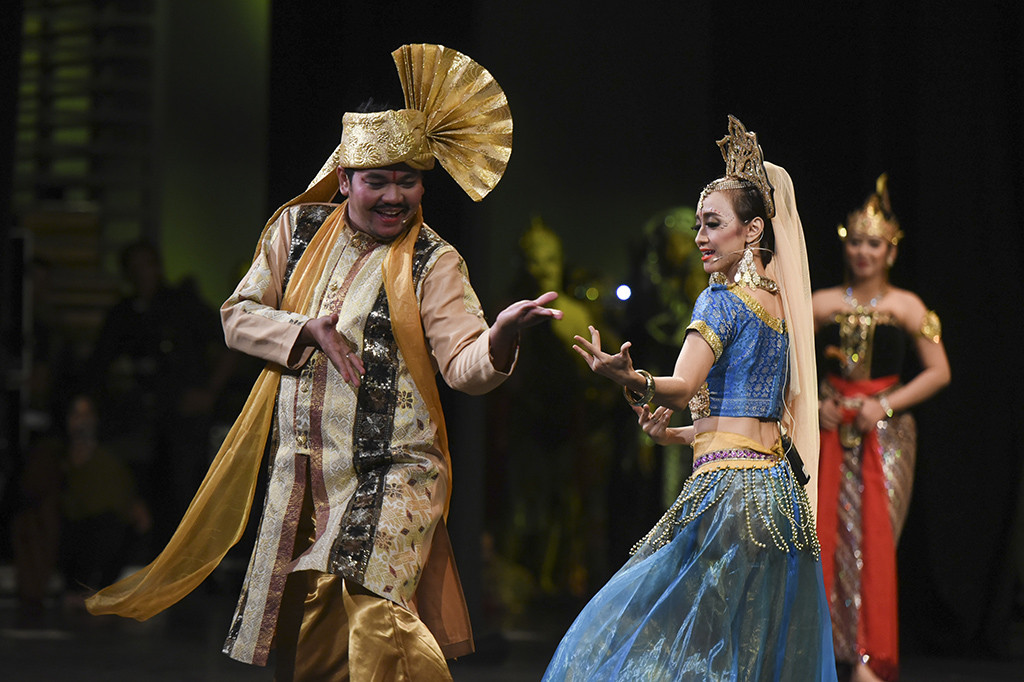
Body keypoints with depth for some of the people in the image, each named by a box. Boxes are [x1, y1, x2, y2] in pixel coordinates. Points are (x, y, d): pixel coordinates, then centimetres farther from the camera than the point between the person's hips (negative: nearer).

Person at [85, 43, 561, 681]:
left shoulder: (433, 262, -5)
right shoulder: (299, 229, 7)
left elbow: (464, 364, -16)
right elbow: (239, 314, 11)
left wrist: (499, 338, -40)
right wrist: (306, 330, -8)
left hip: (392, 474, -4)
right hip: (301, 470, 5)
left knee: (377, 614, -24)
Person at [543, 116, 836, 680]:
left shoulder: (723, 299, -8)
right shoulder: (779, 305, 17)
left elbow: (683, 386, -23)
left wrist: (629, 379, -41)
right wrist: (680, 434, 21)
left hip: (729, 491, -9)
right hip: (778, 484, 9)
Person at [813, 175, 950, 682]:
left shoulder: (906, 307, 2)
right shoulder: (822, 304, 7)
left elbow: (938, 372, -1)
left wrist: (886, 405, -10)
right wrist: (813, 404, -4)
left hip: (885, 432, -2)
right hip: (831, 431, 2)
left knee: (876, 540, -9)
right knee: (827, 537, -3)